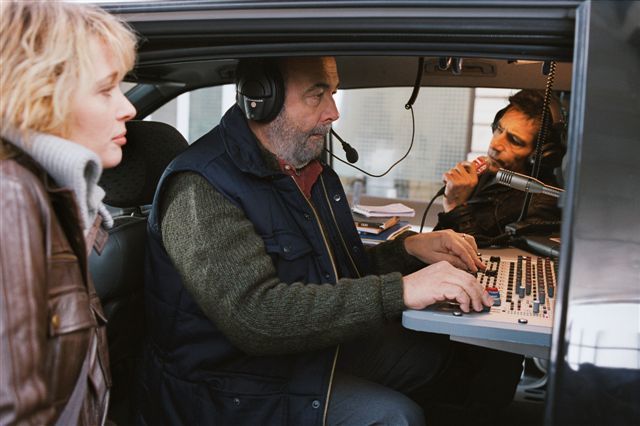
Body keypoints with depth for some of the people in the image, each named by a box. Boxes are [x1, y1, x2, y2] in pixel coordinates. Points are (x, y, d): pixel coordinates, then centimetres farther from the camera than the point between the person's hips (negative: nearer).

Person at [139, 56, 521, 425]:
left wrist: (408, 249, -4)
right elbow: (254, 313, -34)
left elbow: (343, 272, 14)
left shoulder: (308, 168, 7)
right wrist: (399, 291, -35)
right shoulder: (200, 189, -23)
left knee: (439, 350, 6)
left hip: (320, 342, 9)